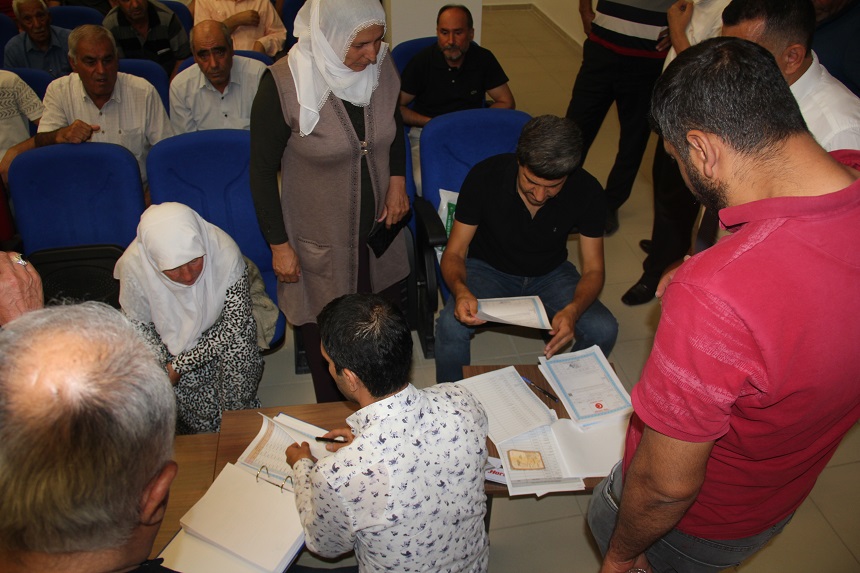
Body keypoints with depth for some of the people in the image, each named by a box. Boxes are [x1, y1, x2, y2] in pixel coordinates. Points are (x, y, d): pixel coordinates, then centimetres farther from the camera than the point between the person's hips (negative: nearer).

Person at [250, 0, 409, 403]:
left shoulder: (382, 67, -9)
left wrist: (398, 180, 0)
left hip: (377, 231, 5)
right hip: (320, 242, -4)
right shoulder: (284, 84, -23)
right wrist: (279, 245, -10)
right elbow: (262, 169, -13)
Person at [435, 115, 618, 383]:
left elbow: (593, 270, -12)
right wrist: (460, 290, -41)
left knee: (604, 330, -23)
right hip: (489, 269, -1)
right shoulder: (485, 176, -24)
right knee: (451, 326, -31)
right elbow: (454, 253, -16)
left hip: (550, 273, 2)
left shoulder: (587, 191, -19)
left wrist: (573, 309, -35)